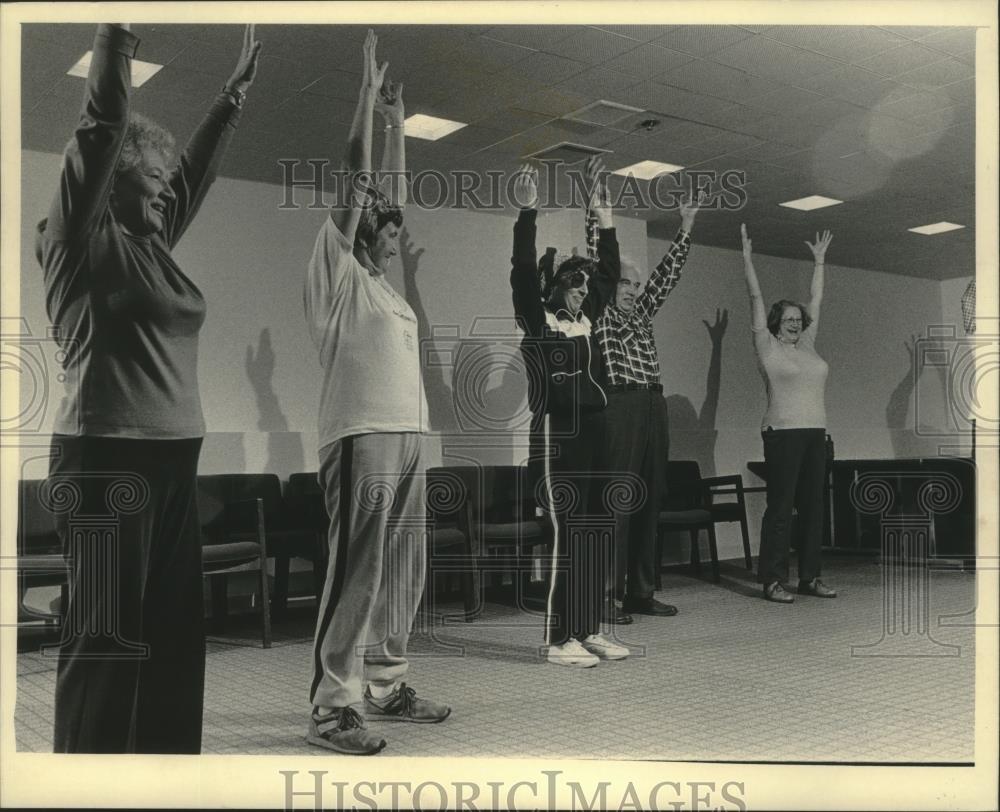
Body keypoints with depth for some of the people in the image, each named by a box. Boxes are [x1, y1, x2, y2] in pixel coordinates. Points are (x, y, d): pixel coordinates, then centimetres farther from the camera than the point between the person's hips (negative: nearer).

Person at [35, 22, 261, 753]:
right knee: (107, 636, -3)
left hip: (172, 457, 8)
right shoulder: (80, 240, -3)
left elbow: (202, 167, 23)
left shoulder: (151, 245, 16)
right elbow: (104, 122, -11)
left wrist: (238, 88, 26)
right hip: (109, 458, -8)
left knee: (174, 630, 10)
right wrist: (116, 38, -9)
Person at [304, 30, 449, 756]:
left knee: (401, 575, 10)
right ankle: (334, 707, -3)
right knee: (356, 575, -8)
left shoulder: (383, 281, 21)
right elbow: (358, 181, -3)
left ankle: (385, 686, 19)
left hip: (407, 437, 8)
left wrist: (397, 122, 30)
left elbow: (393, 194, 26)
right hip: (363, 439, -8)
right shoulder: (338, 271, 2)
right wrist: (367, 92, 2)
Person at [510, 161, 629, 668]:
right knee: (568, 536, -7)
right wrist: (528, 211, -14)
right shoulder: (537, 322, -1)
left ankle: (590, 631, 16)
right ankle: (560, 640, 0)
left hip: (596, 434, 7)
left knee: (594, 536, 8)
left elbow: (610, 270, 21)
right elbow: (522, 270, -12)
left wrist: (601, 210, 20)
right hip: (559, 435, -7)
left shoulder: (588, 319, 16)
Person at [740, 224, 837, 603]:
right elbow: (756, 299, -1)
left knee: (813, 506, 6)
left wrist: (819, 261, 27)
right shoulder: (768, 347, 1)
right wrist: (747, 259, -1)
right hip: (783, 433, -6)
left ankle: (810, 577, 13)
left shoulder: (807, 345, 17)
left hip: (815, 433, 7)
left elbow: (816, 301, 23)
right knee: (780, 507, -6)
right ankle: (772, 580, -2)